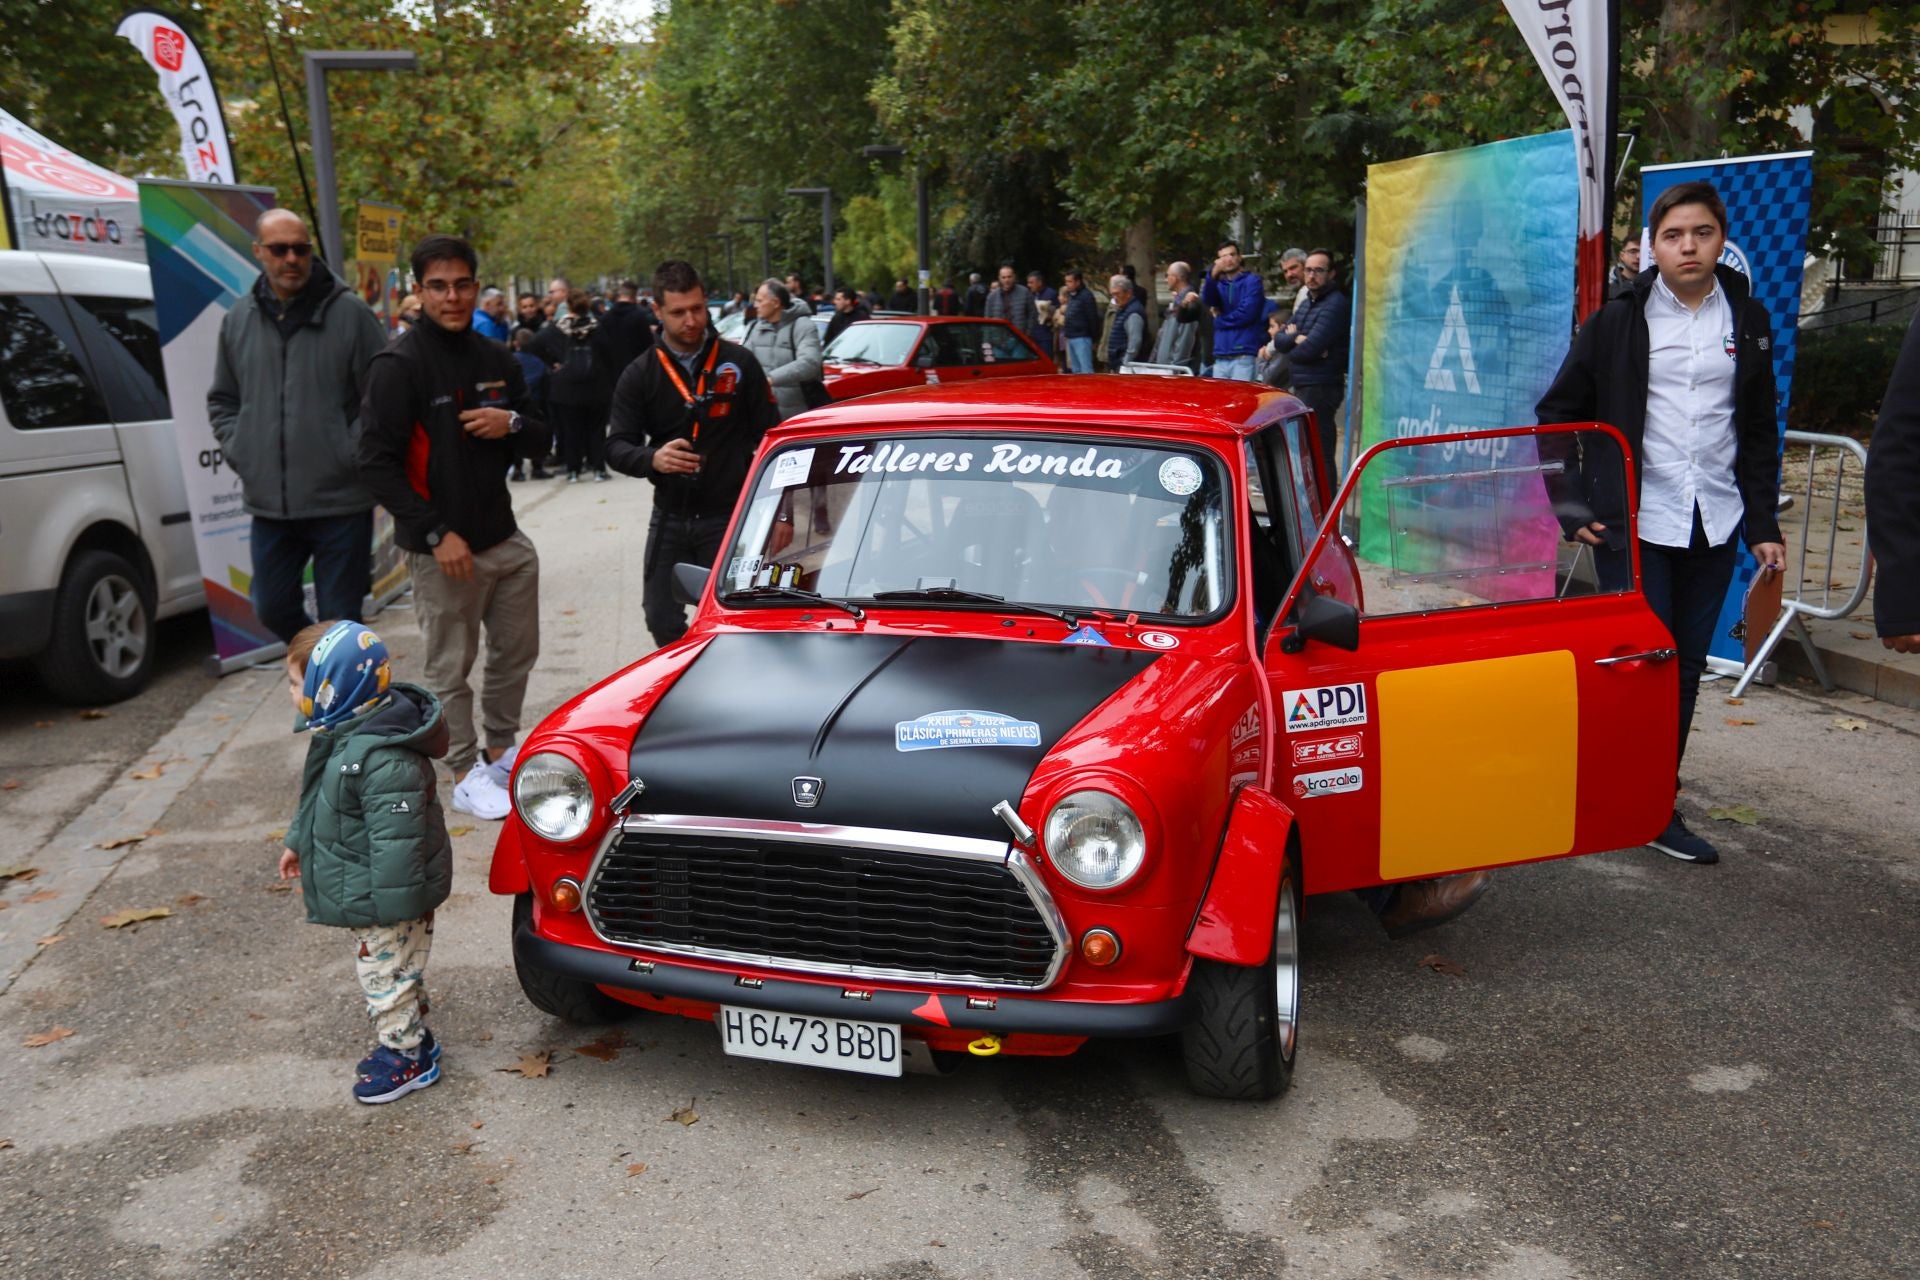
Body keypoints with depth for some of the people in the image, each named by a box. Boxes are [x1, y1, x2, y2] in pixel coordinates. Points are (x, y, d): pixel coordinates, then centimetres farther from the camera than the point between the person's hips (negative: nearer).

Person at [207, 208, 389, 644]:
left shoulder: (350, 313, -5)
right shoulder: (238, 320, 9)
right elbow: (221, 400, 20)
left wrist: (352, 454, -9)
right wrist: (240, 452, 6)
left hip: (341, 501, -5)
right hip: (268, 503, 5)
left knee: (341, 619, 2)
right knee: (272, 609, 13)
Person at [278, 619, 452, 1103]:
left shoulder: (382, 756, -33)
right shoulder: (341, 733, 1)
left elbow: (395, 836, -31)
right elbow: (317, 799, 19)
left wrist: (391, 907, -27)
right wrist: (296, 841, 28)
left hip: (385, 901, -10)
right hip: (364, 897, 10)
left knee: (386, 973, 6)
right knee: (391, 972, 23)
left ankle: (406, 1057, 22)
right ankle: (411, 1040, 39)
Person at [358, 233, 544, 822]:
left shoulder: (496, 359, 9)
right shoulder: (399, 364, -11)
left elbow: (537, 427, 20)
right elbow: (377, 462, -14)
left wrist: (511, 422, -6)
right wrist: (435, 534, -19)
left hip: (504, 536, 7)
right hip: (442, 548, -7)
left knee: (516, 652, 17)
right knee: (451, 668, 4)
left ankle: (500, 750, 36)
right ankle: (466, 774, 17)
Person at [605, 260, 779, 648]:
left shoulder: (739, 364, -1)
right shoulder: (639, 376, 2)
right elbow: (617, 446, -3)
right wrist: (652, 459, -27)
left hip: (730, 518, -2)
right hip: (669, 519, 2)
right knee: (662, 624, 8)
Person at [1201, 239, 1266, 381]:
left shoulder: (1252, 280, 3)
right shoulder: (1218, 284, 17)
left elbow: (1247, 313, -8)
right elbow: (1209, 300, -5)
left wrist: (1219, 320, 4)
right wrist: (1213, 275, -22)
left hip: (1244, 356, -5)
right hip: (1220, 358, 5)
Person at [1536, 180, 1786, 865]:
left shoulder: (1747, 321, 10)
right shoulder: (1618, 320, 0)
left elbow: (1759, 432, 15)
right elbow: (1557, 414, 4)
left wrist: (1763, 525, 9)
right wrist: (1573, 510, -3)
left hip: (1712, 526, 4)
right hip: (1634, 523, -4)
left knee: (1686, 668, 8)